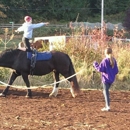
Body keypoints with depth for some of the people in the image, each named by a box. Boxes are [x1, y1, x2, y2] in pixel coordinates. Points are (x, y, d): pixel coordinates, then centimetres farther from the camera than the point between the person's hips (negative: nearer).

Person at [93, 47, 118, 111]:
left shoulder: (105, 60, -16)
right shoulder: (114, 60, 3)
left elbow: (100, 69, -15)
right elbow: (116, 71, 8)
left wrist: (95, 64, 0)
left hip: (106, 78, -7)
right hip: (111, 79, 7)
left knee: (106, 92, -2)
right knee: (105, 91, 20)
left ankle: (108, 106, -8)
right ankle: (106, 106, 22)